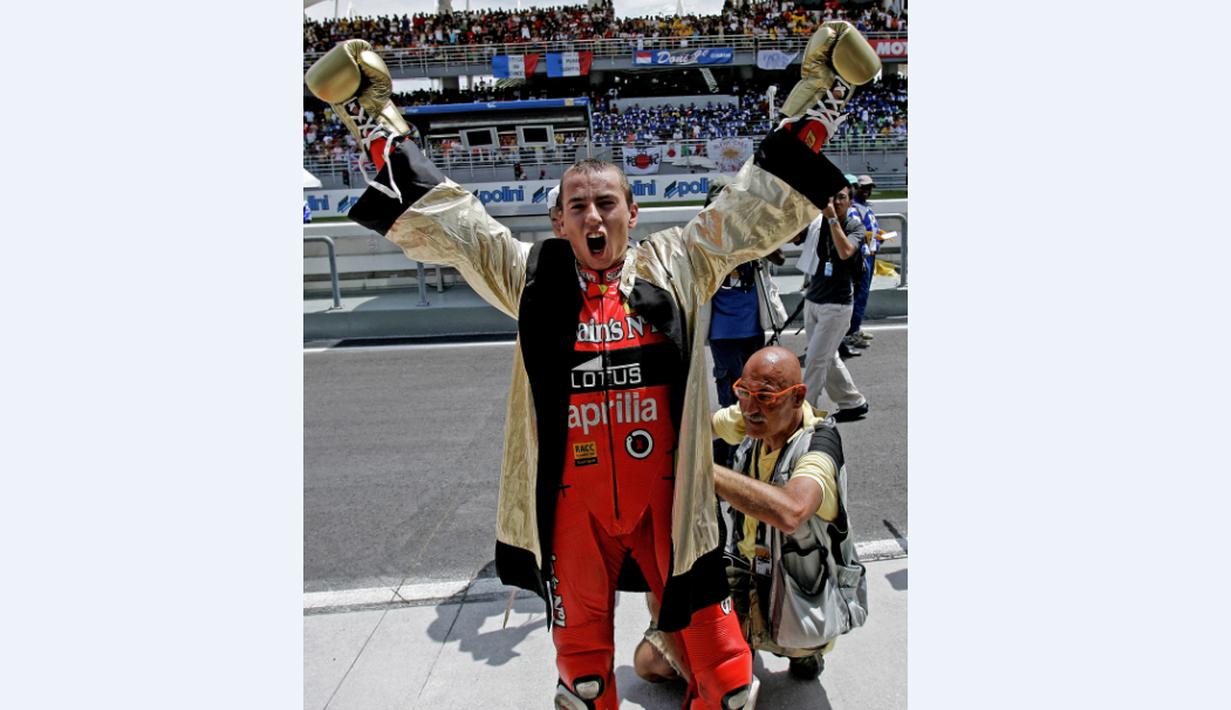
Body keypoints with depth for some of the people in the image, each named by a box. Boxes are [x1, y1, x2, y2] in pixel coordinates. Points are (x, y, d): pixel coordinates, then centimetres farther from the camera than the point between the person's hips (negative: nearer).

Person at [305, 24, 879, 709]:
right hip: (573, 504, 1)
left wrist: (813, 112, 2)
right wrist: (383, 131, 0)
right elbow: (443, 219, 2)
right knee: (581, 649, 18)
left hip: (666, 495, 0)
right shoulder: (533, 277, 2)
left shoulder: (676, 267, 2)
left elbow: (754, 209, 3)